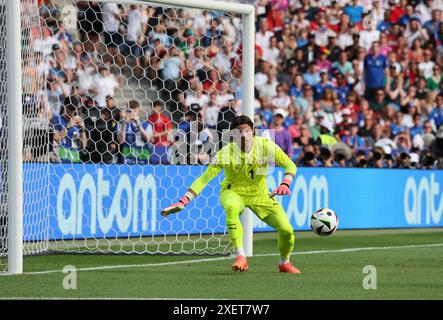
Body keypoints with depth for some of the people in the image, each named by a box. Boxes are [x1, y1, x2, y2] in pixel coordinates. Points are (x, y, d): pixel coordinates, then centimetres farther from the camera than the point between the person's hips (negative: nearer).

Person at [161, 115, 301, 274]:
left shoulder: (266, 146, -15)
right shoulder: (225, 153, -21)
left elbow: (290, 166, -5)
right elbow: (204, 179, -23)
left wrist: (285, 184, -26)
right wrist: (183, 202, -33)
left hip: (260, 194, 3)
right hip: (233, 192, -3)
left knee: (286, 229, -10)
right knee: (231, 207, -41)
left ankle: (284, 263, 22)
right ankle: (240, 258, -37)